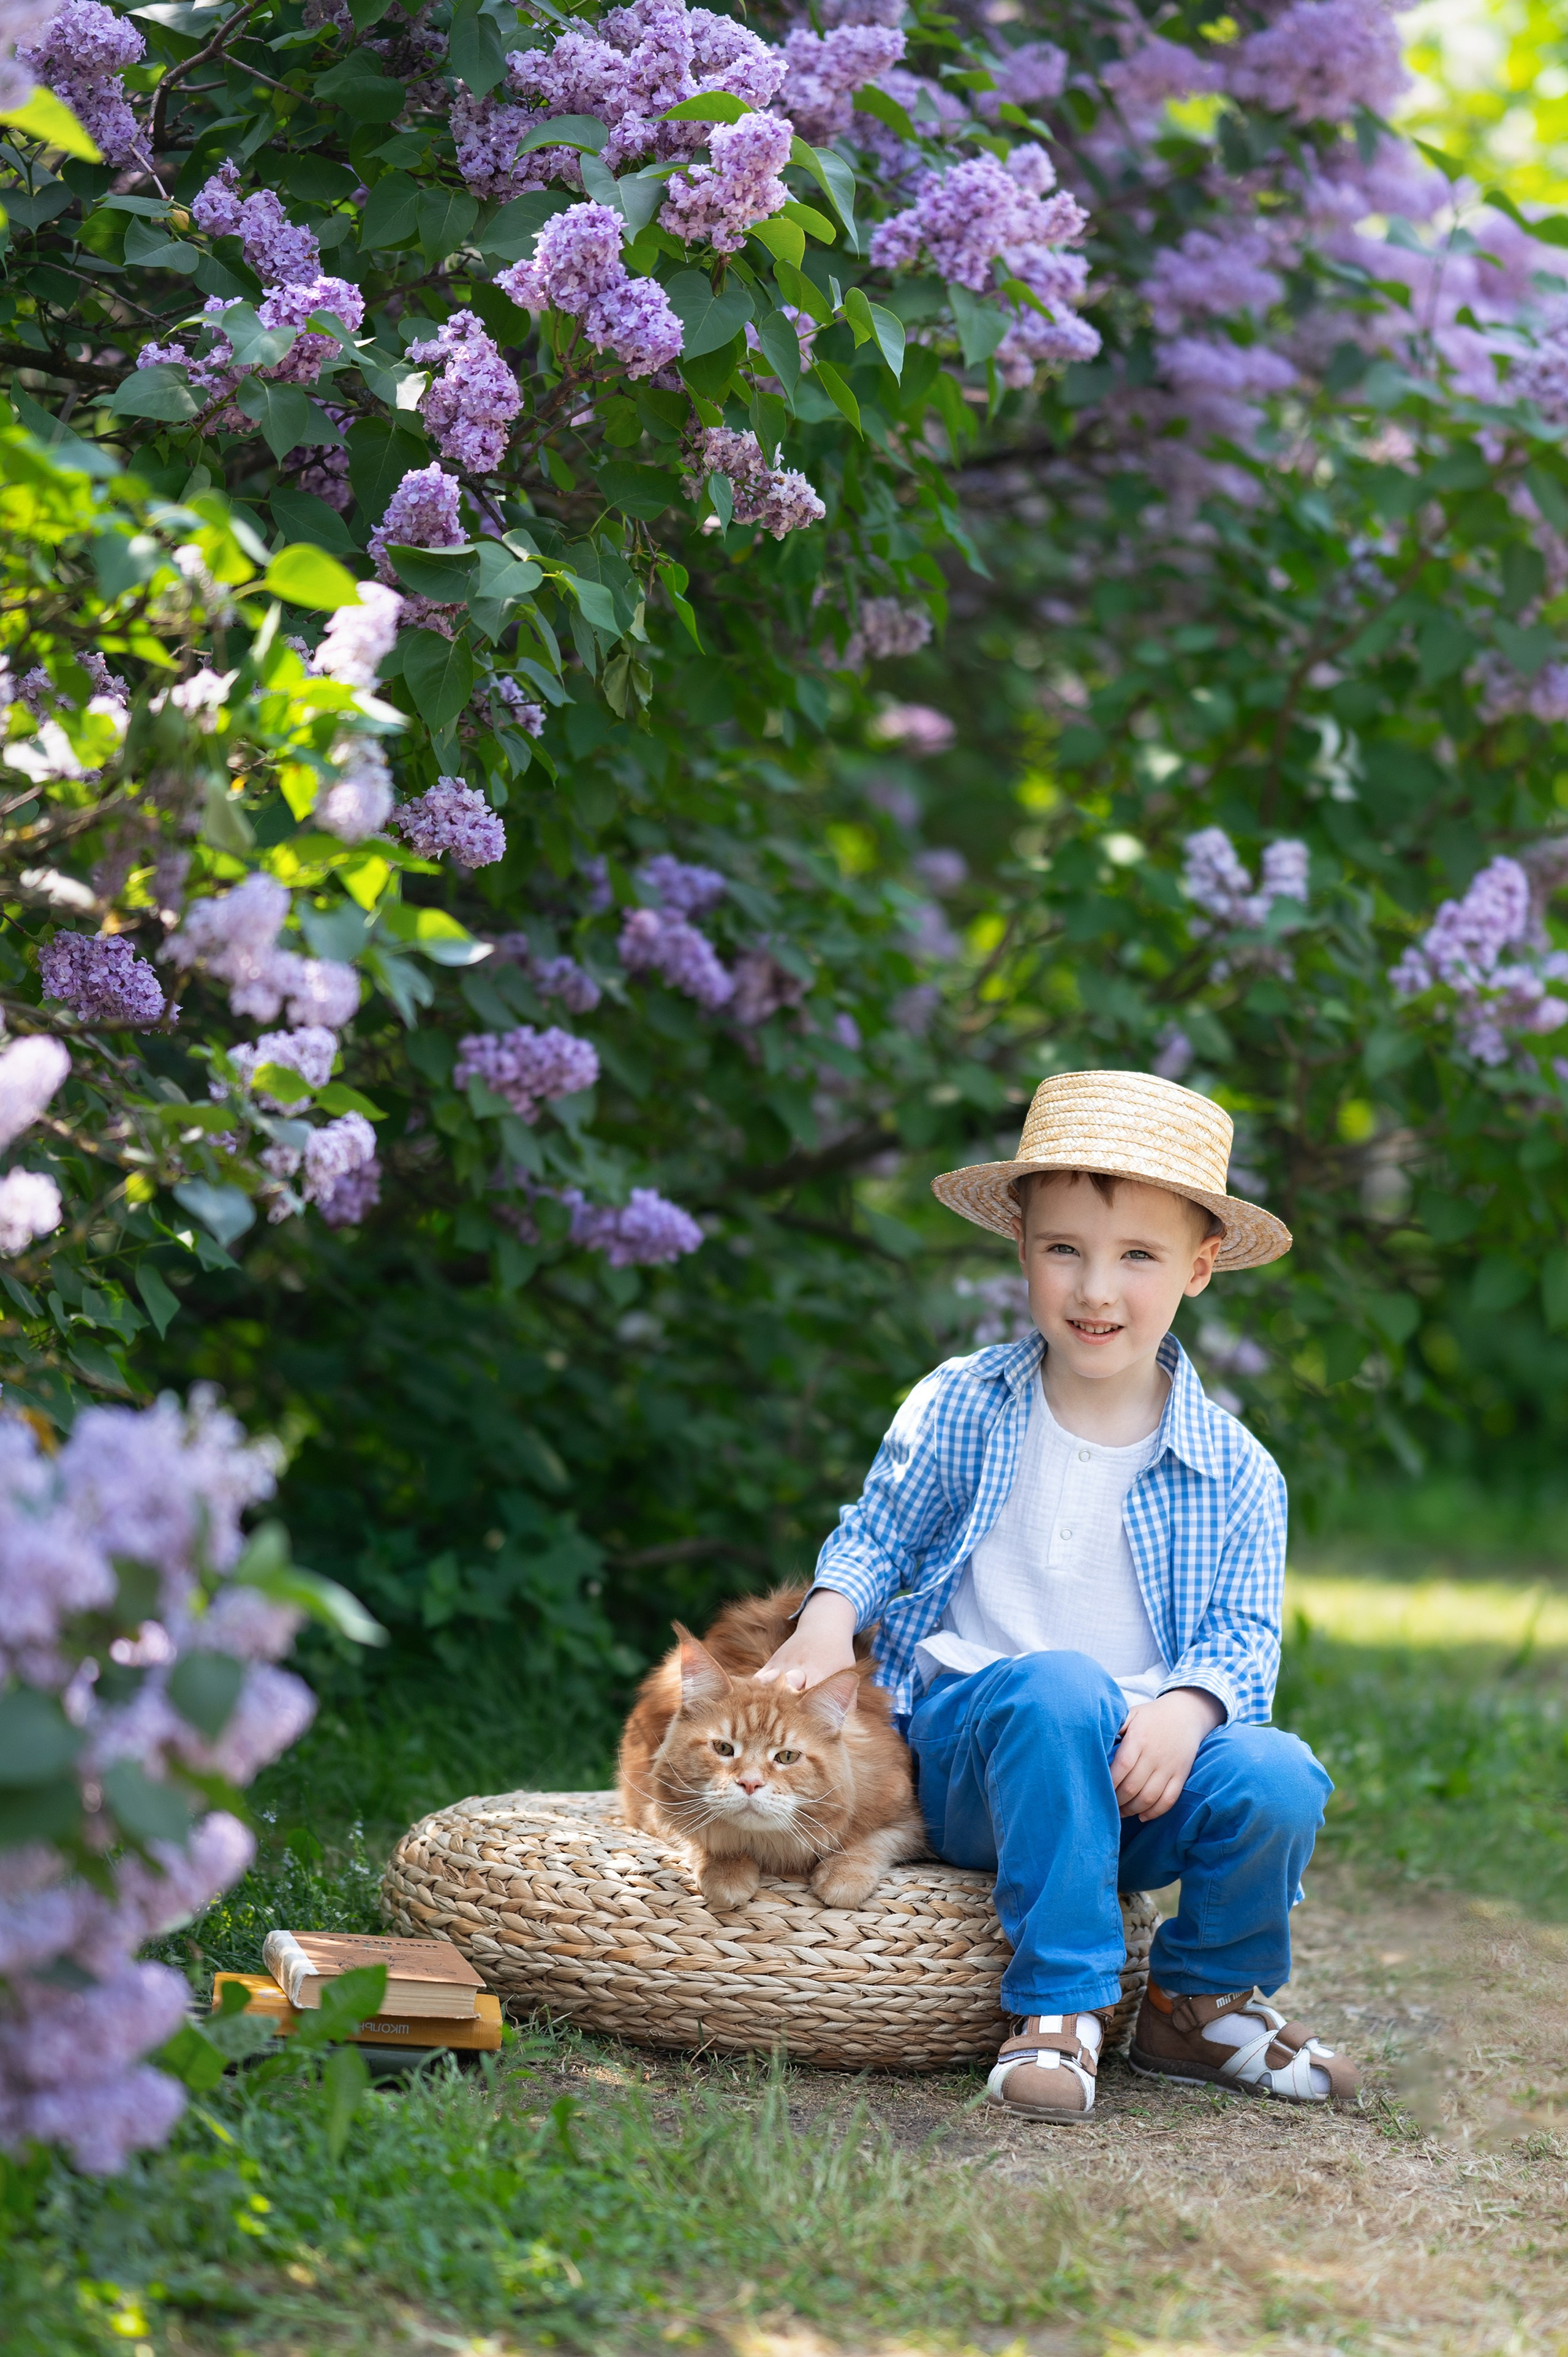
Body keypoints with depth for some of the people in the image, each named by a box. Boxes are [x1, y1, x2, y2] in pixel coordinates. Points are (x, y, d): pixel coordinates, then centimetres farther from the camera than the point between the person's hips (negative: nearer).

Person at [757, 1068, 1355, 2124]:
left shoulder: (1236, 1472, 3)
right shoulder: (959, 1410, 4)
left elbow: (1244, 1635, 0)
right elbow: (877, 1537, 15)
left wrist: (1185, 1711, -22)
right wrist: (828, 1619, -6)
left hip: (1135, 1775, 2)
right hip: (966, 1745, -1)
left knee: (1279, 1781, -29)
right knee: (1062, 1685, -36)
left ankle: (1201, 2002, 3)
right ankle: (1062, 2001, -25)